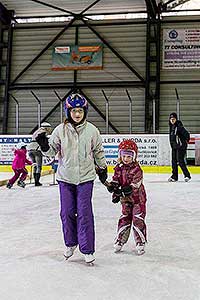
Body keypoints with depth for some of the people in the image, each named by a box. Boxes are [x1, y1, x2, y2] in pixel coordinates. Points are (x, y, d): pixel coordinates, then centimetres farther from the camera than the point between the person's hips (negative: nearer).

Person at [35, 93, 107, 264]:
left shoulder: (92, 130, -2)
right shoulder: (60, 130, -2)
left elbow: (98, 151, 9)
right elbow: (52, 150, 2)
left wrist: (102, 169, 13)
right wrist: (45, 145, -18)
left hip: (85, 177, -1)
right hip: (65, 177, 2)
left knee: (84, 213, -2)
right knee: (67, 212, 9)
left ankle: (87, 249, 8)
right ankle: (71, 243, 29)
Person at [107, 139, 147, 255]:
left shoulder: (136, 169, -18)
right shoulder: (119, 168, -1)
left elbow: (134, 185, -23)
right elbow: (116, 179, 2)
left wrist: (122, 191, -31)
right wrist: (113, 186, -21)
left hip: (138, 198, -4)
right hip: (126, 199, 4)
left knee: (138, 220, -4)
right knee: (124, 220, 9)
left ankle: (140, 243, 6)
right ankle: (120, 241, 20)